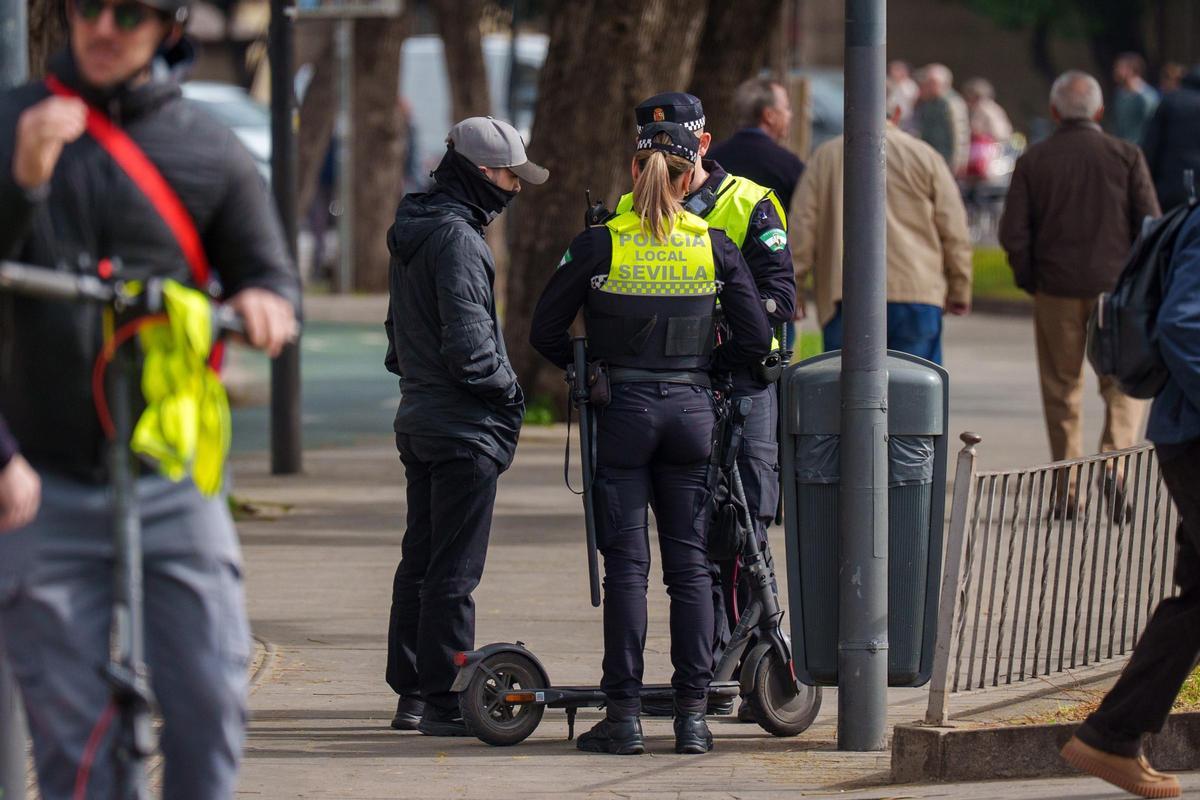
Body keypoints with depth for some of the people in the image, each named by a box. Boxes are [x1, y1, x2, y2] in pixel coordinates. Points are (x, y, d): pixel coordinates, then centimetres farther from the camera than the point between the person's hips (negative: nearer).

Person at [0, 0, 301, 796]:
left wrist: (265, 300, -15)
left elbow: (269, 274, 10)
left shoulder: (212, 152, 5)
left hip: (171, 477, 1)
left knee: (211, 699, -9)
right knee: (72, 730, 0)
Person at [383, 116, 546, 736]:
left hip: (418, 419, 10)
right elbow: (468, 342, -22)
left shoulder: (413, 231, 14)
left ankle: (411, 692, 19)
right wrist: (509, 390, -9)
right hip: (465, 428, -10)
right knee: (454, 568, -6)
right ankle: (444, 701, -4)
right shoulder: (456, 237, -17)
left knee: (420, 558, 14)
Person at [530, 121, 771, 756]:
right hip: (692, 409, 2)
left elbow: (546, 332, -1)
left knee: (625, 563, 1)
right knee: (690, 564, 6)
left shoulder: (599, 244, -6)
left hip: (623, 411, -2)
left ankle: (624, 715, -1)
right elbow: (755, 338, 2)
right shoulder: (714, 246, 0)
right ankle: (692, 715, 4)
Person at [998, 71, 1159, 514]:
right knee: (1123, 384, 10)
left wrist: (1030, 279, 8)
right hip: (1115, 287, 0)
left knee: (1061, 390, 10)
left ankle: (1067, 490, 10)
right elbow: (1151, 224, -5)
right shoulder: (1126, 156, -2)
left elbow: (1013, 232, -6)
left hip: (1056, 292, 1)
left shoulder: (1033, 161, -1)